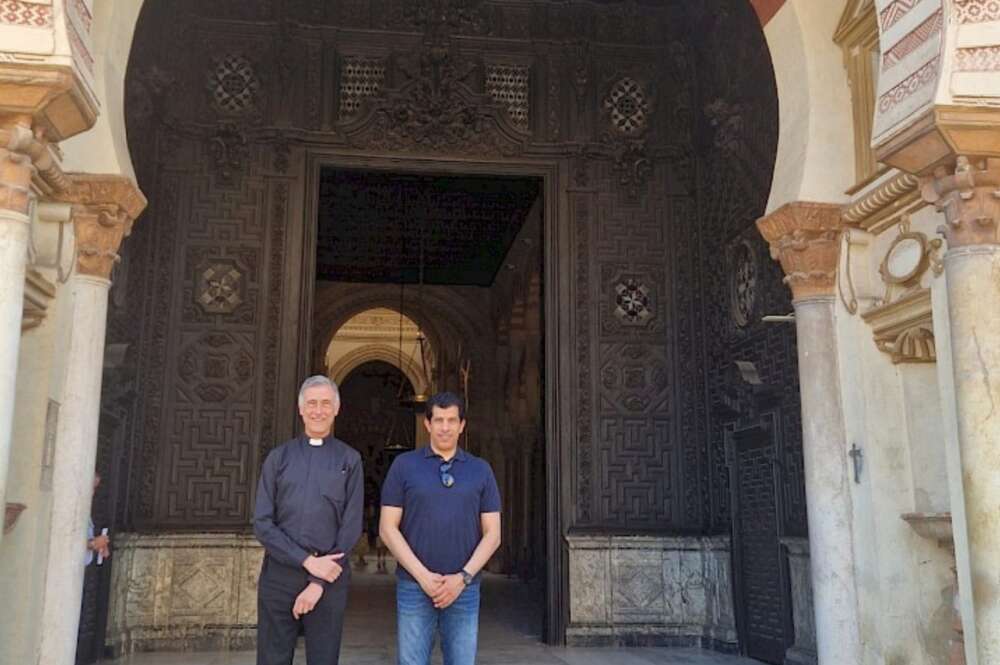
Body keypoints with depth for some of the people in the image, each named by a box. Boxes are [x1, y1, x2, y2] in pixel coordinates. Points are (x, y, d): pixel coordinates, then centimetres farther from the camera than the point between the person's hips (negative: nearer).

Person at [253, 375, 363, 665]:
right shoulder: (279, 457, 7)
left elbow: (351, 527, -2)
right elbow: (262, 523, 0)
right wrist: (308, 561, -11)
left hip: (329, 577, -1)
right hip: (278, 575, 1)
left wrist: (319, 582, -9)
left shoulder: (349, 460, 3)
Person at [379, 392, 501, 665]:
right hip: (414, 586, -1)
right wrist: (423, 576, -10)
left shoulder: (480, 470, 7)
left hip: (464, 589, 1)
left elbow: (492, 534, 5)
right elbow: (387, 528, -1)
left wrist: (463, 577, -8)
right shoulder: (404, 465, 3)